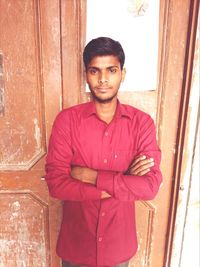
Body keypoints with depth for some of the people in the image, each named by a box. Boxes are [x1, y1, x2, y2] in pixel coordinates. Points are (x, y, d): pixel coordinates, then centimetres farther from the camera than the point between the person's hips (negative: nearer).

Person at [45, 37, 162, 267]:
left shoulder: (142, 122, -12)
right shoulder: (67, 120, -15)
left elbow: (151, 186, -19)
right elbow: (56, 183, -21)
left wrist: (92, 176, -24)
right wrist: (125, 183, -23)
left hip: (119, 241, 1)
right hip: (76, 241, -1)